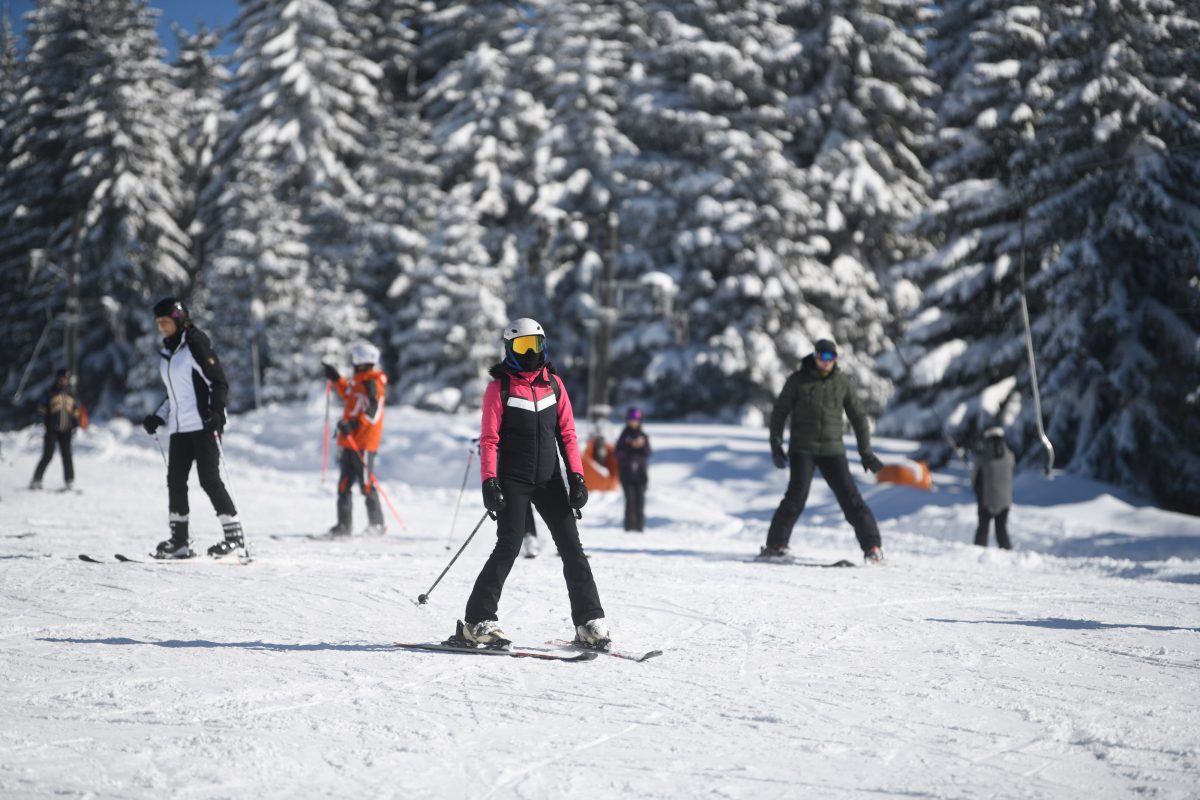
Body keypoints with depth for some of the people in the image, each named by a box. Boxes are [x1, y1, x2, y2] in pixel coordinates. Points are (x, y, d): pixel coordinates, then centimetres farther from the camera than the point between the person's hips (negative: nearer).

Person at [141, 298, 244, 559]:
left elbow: (219, 383, -9)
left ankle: (235, 537, -6)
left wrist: (215, 411, -23)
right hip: (179, 427, 8)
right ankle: (180, 541, 6)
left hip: (203, 425, -8)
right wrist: (158, 418, 16)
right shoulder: (167, 352, 18)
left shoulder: (195, 345, -6)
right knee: (175, 481, 2)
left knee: (209, 479, -10)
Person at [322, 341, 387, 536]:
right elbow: (348, 394, 35)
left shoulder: (373, 383, -13)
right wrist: (336, 379, 37)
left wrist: (353, 425, -31)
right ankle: (343, 525, 10)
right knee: (344, 485, 8)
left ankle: (377, 523, 2)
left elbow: (373, 413, -22)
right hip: (350, 441, 10)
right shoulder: (359, 381, 15)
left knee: (366, 484, -5)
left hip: (364, 443, -9)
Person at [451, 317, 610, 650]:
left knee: (572, 547, 1)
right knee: (508, 546, -13)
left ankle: (589, 622, 5)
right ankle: (476, 623, -8)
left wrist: (577, 476, 2)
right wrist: (489, 482, -17)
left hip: (549, 480, 4)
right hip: (513, 481, -4)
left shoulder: (554, 384, 9)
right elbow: (489, 440, -6)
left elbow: (567, 434, 10)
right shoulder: (499, 388, -3)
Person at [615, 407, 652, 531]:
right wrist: (631, 446, -14)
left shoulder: (643, 436, 11)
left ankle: (639, 526, -2)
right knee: (630, 499, -10)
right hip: (626, 472, -2)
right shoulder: (624, 436, 6)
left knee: (640, 499, -4)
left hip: (640, 472, 2)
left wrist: (642, 445, -15)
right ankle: (629, 525, -8)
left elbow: (647, 454, 3)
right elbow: (619, 453, -3)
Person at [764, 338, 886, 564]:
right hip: (802, 449, -2)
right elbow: (779, 411, 5)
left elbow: (858, 416, 12)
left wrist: (866, 452, 10)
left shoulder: (843, 382, 5)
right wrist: (776, 445, -4)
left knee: (850, 497, -4)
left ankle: (872, 546, 1)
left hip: (832, 450, 2)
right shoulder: (798, 380, -1)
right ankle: (776, 544, -5)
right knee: (797, 496, -14)